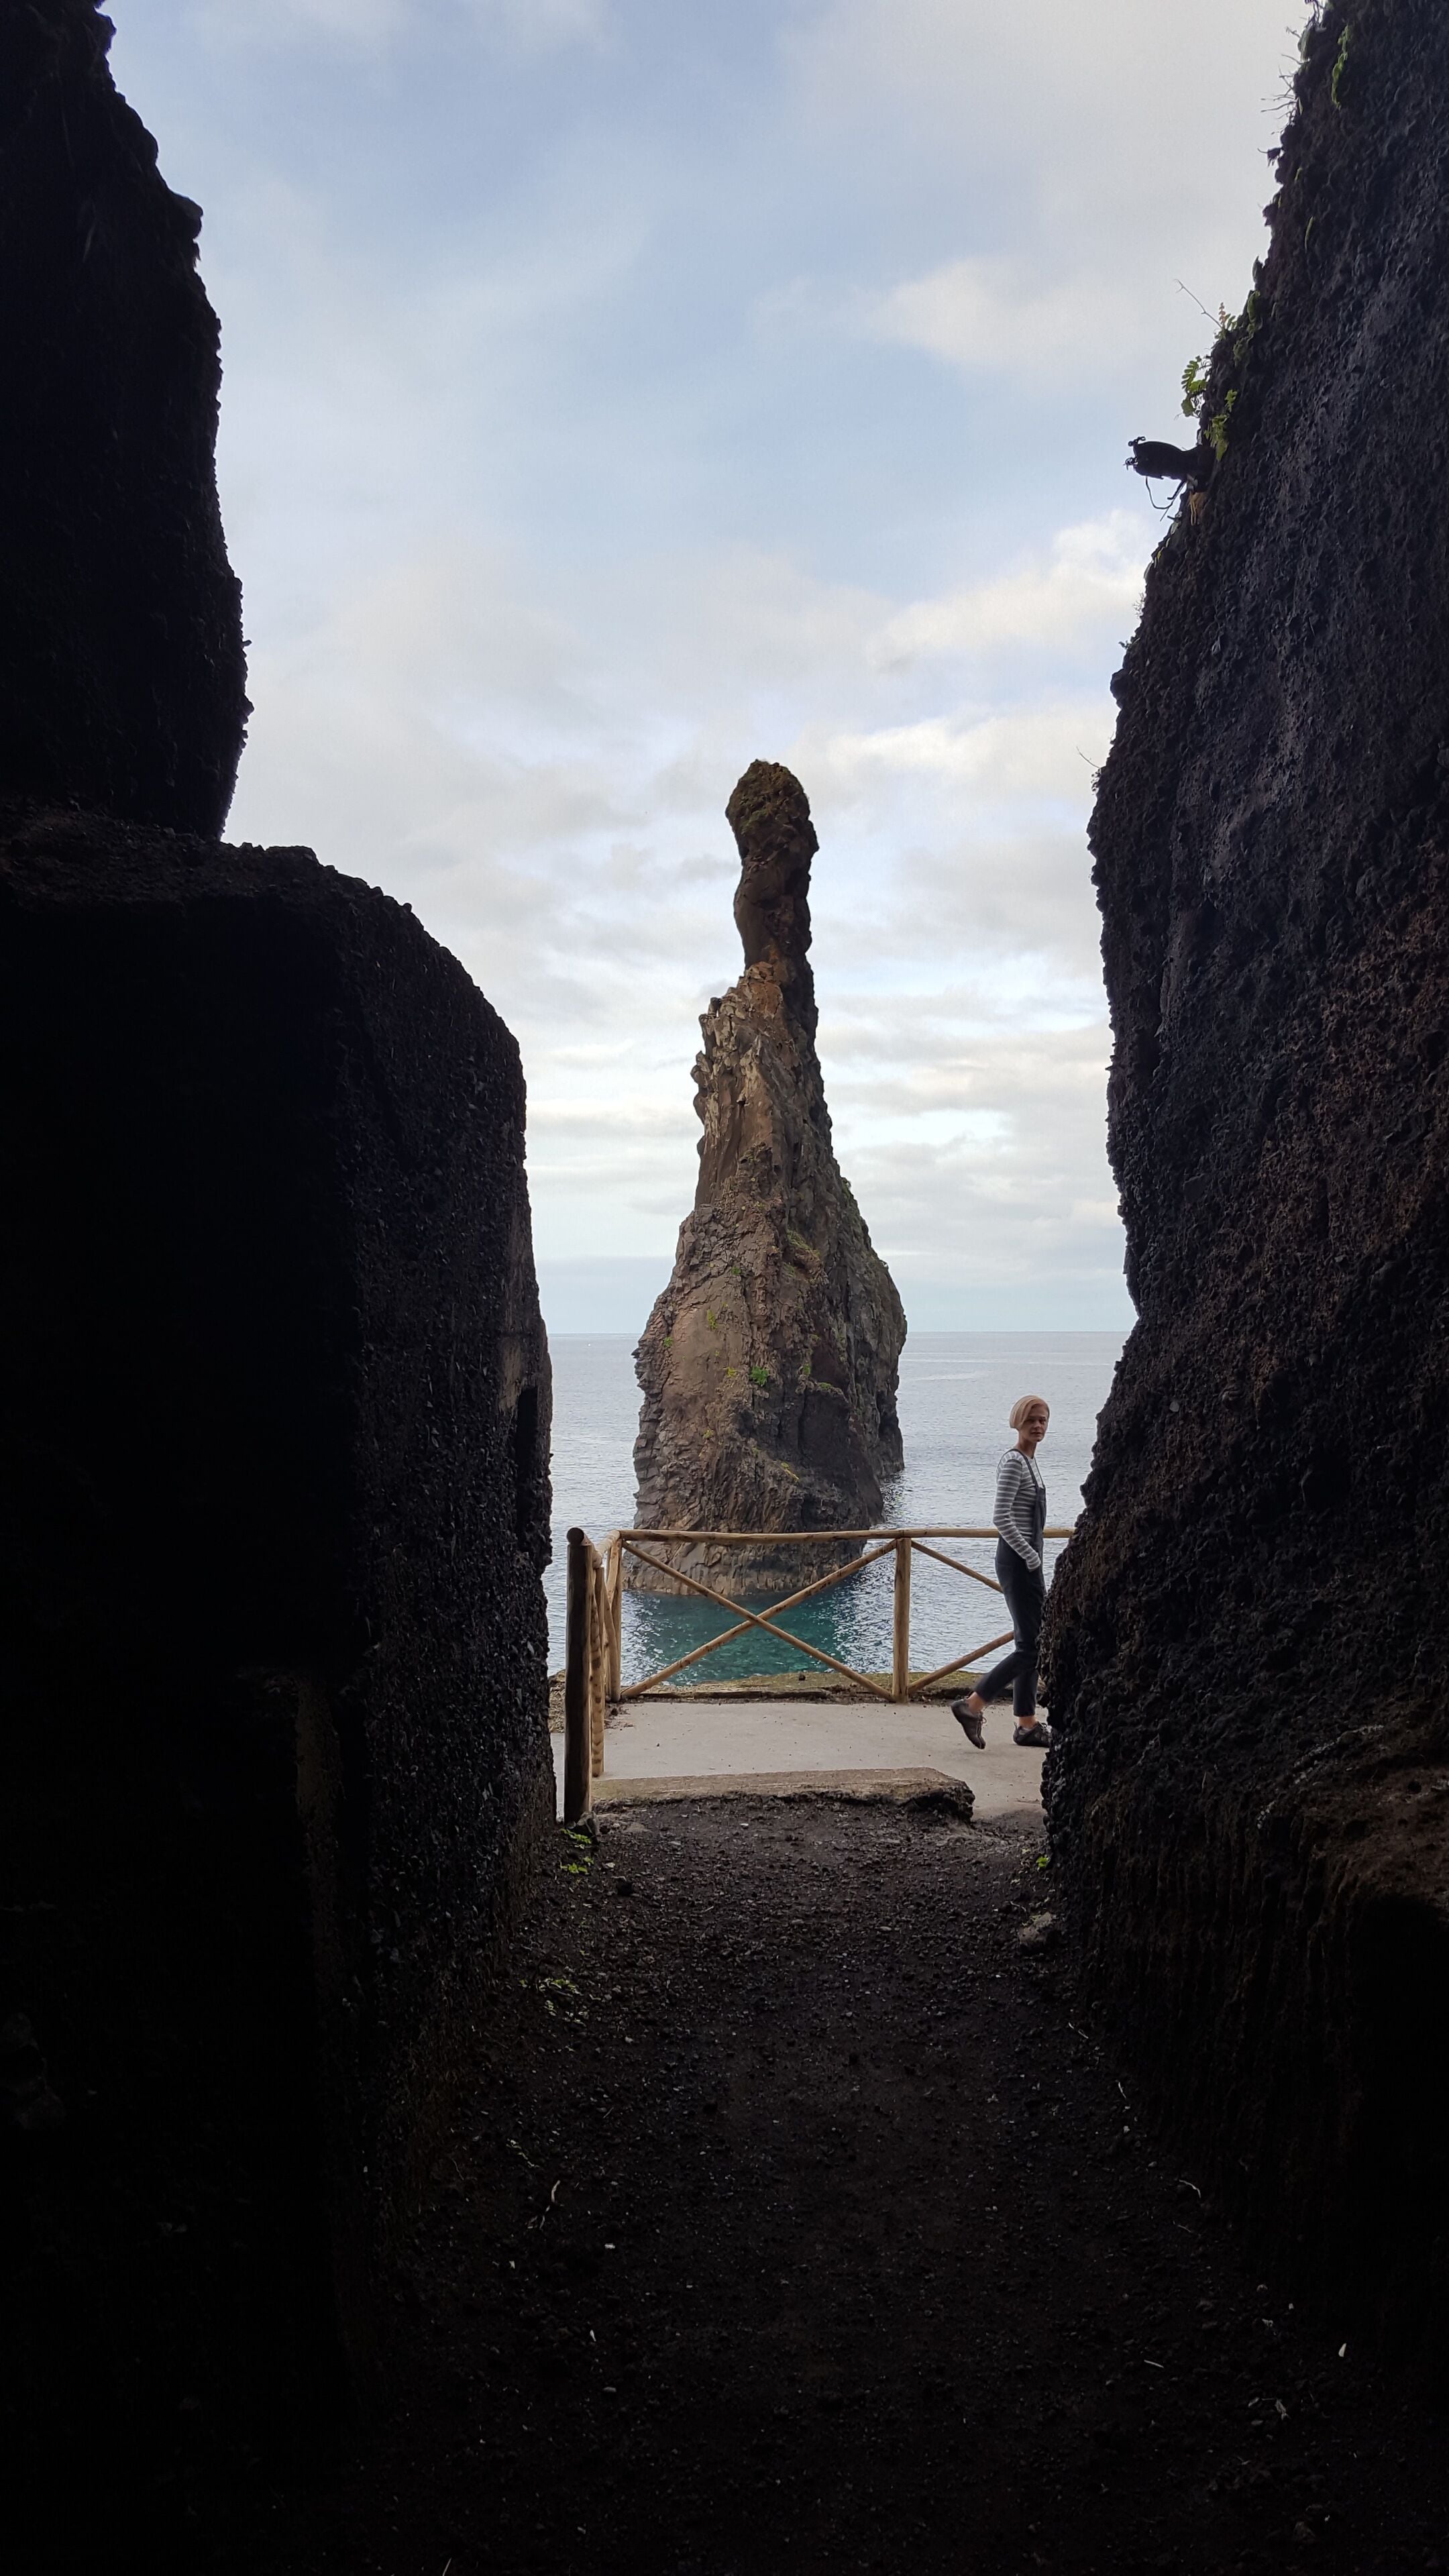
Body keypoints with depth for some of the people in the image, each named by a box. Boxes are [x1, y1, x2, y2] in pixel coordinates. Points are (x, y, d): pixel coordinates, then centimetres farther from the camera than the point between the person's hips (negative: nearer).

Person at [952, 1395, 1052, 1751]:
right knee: (1030, 1647, -9)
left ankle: (1027, 1724, 18)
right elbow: (1001, 1517, -23)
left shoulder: (1030, 1461, 15)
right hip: (1017, 1561, -10)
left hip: (1027, 1560, 10)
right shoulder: (1013, 1461, -15)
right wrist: (1031, 1557, -19)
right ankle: (972, 1705, -3)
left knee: (1031, 1644, 11)